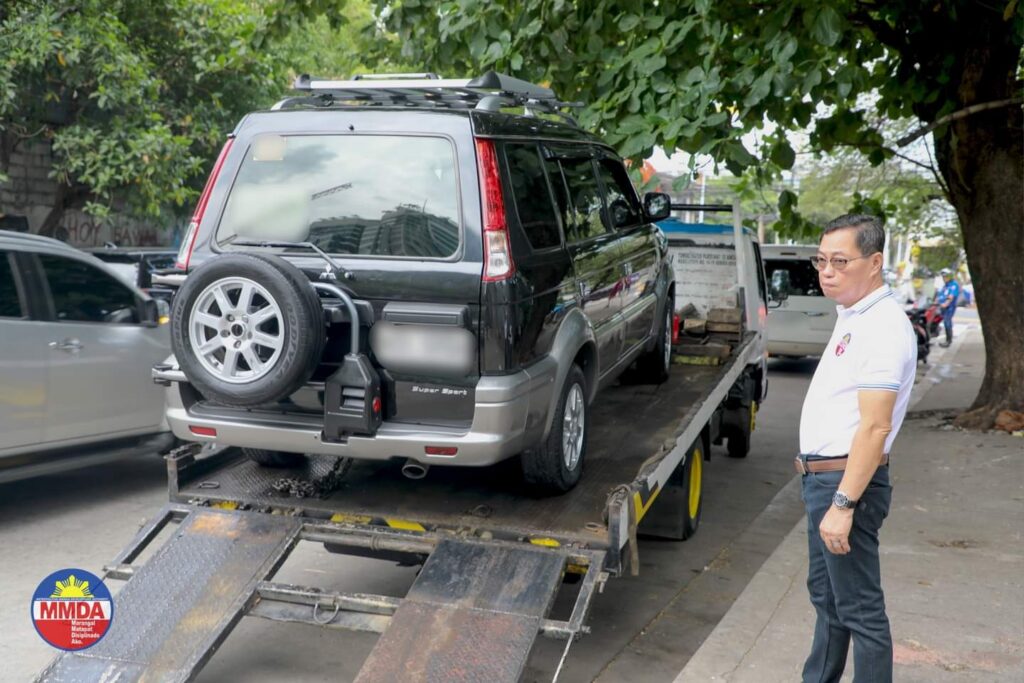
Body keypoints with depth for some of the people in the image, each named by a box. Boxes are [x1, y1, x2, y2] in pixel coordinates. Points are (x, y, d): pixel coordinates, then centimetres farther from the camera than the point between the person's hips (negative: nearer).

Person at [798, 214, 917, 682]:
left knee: (859, 609, -2)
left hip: (847, 481, -10)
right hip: (822, 476, 10)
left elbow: (874, 426, -25)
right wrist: (825, 490, 18)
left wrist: (843, 503, -27)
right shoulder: (852, 317, 12)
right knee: (825, 595, 20)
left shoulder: (882, 327, -19)